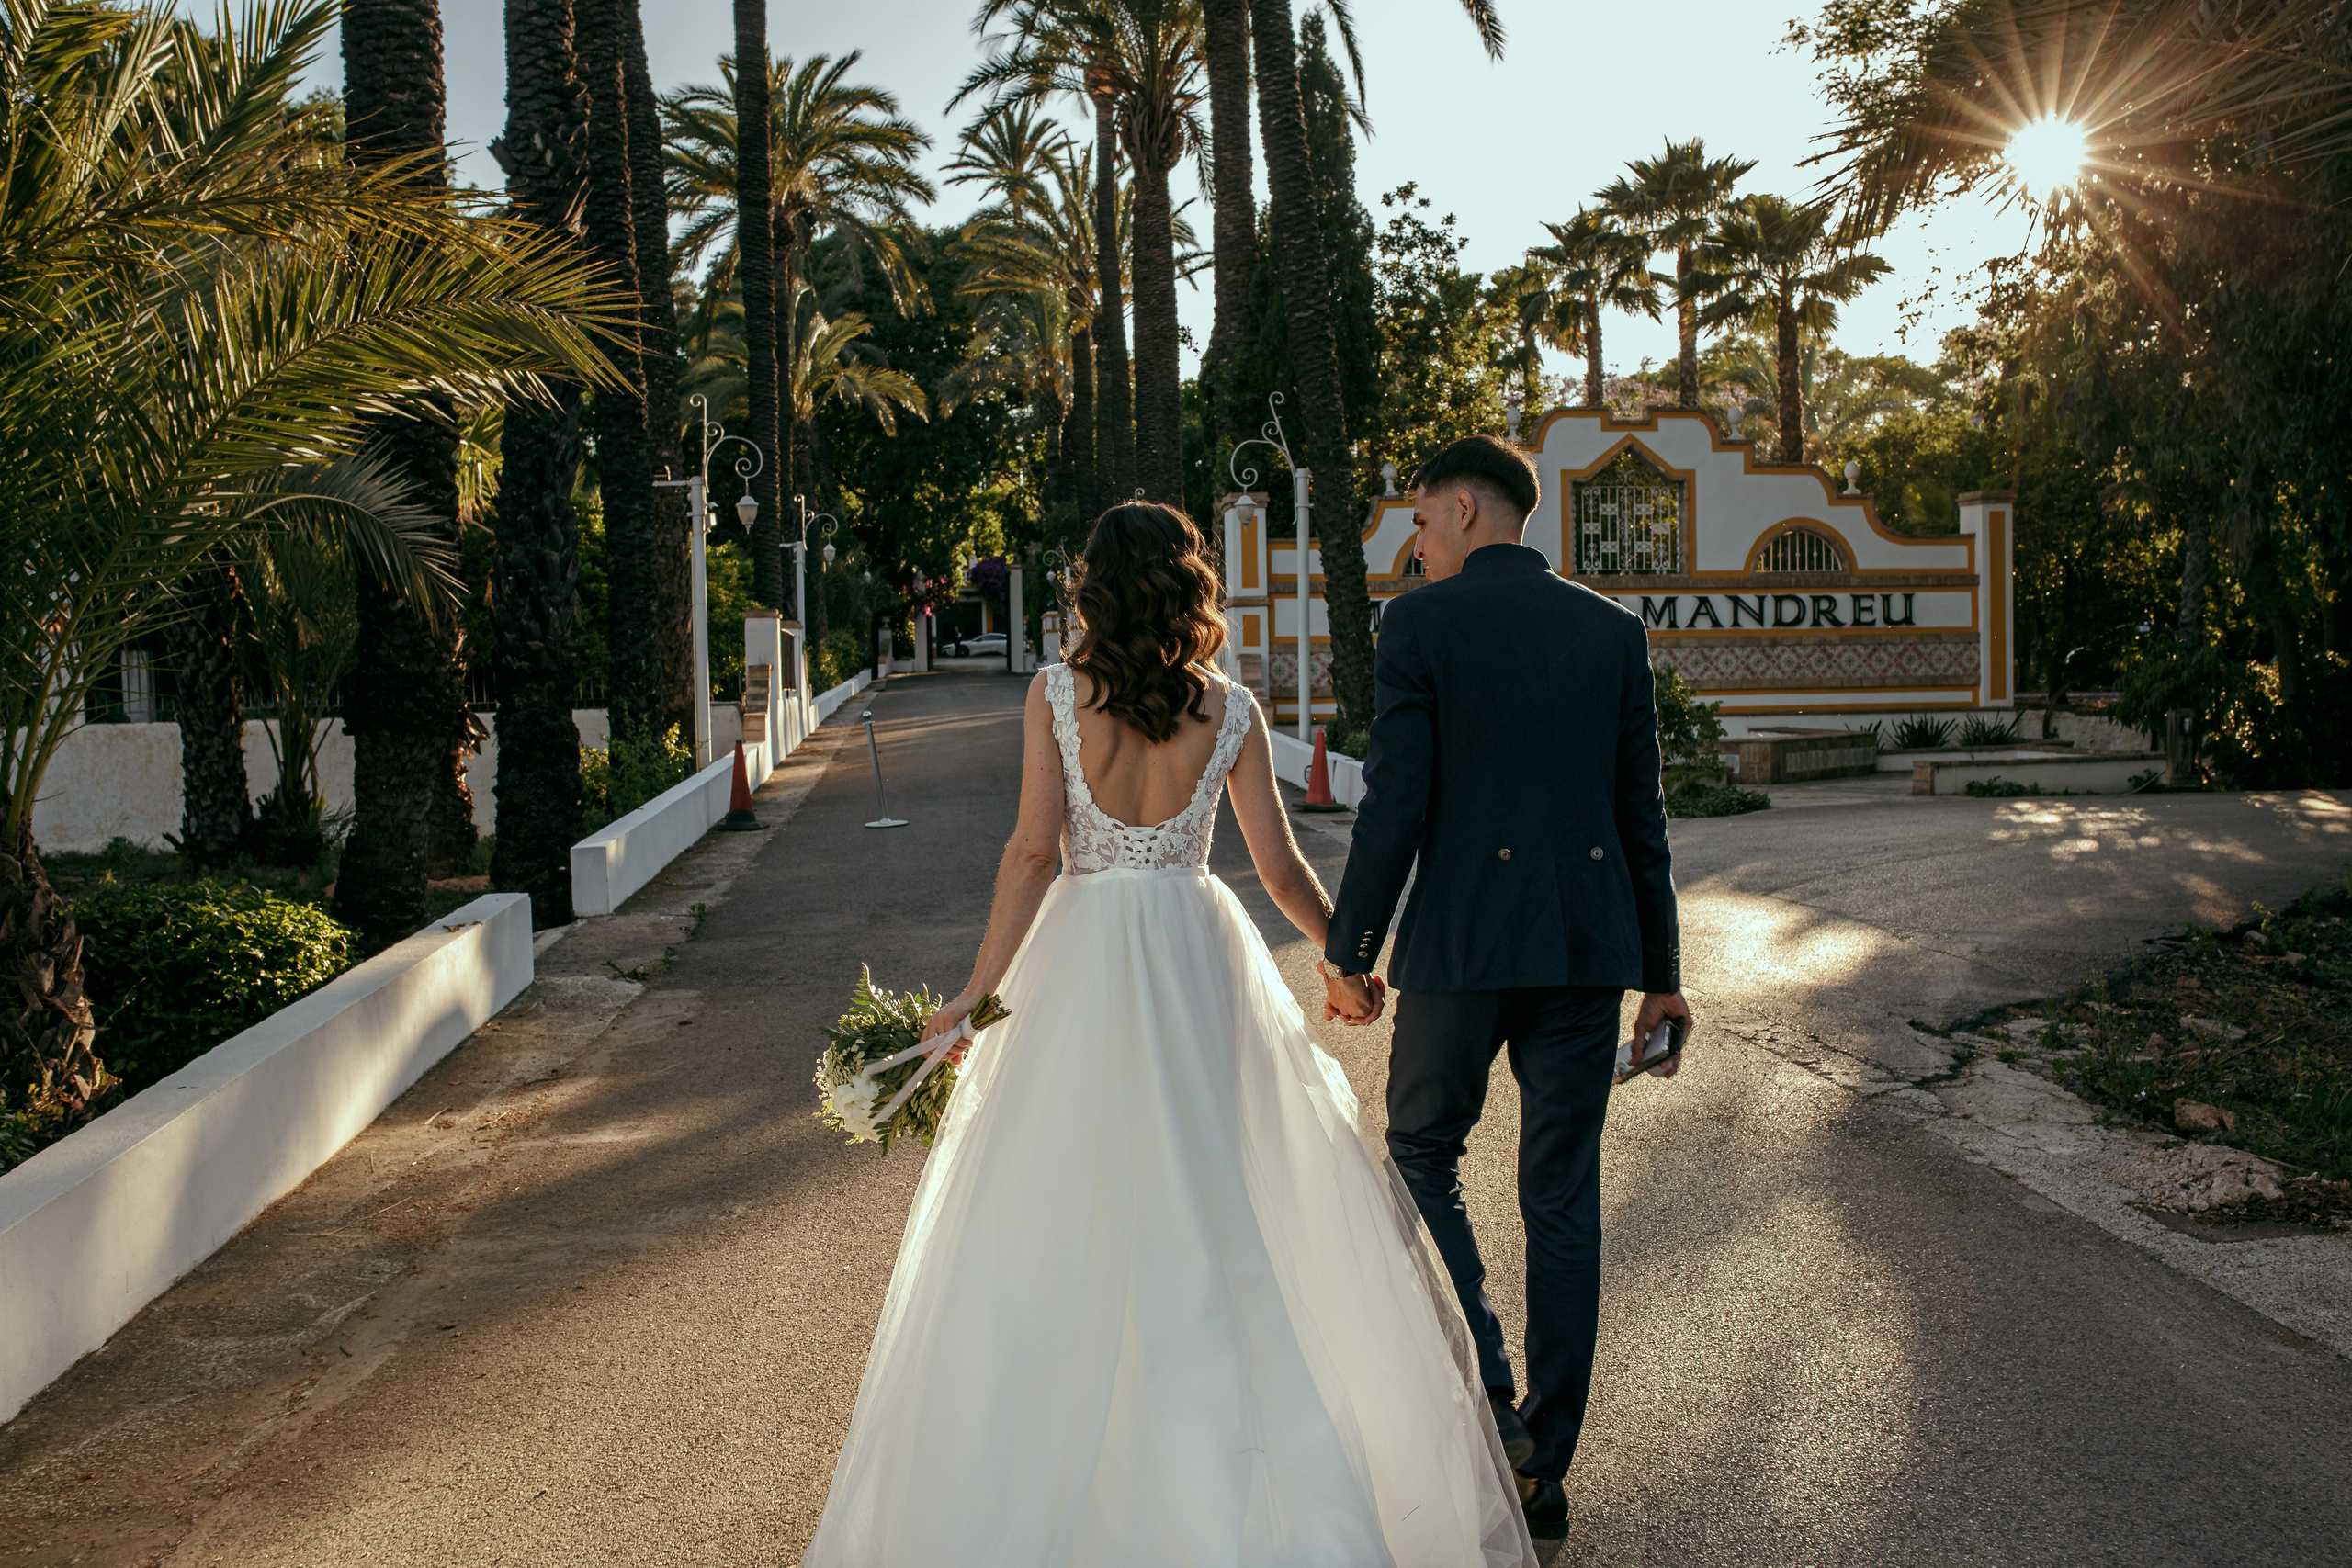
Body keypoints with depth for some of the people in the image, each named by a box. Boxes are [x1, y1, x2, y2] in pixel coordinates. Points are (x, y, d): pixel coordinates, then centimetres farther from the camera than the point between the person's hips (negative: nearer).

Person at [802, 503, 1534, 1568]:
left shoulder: (1055, 695, -5)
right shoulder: (1229, 710, -1)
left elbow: (1033, 853, -10)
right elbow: (1281, 869, 1)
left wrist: (976, 996, -7)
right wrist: (1351, 966, 16)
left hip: (1081, 960, -1)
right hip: (1200, 958, 1)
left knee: (1060, 1218, 9)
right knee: (1226, 1202, 11)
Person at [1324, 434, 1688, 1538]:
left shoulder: (1419, 623, -5)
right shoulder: (1614, 630, 8)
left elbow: (1396, 804, -10)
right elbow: (1642, 814, 9)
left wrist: (1349, 948, 1)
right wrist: (1661, 969, 15)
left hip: (1462, 943, -4)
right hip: (1589, 946, 4)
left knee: (1422, 1156, 16)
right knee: (1563, 1198, 11)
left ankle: (1488, 1403, 1)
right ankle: (1544, 1467, 19)